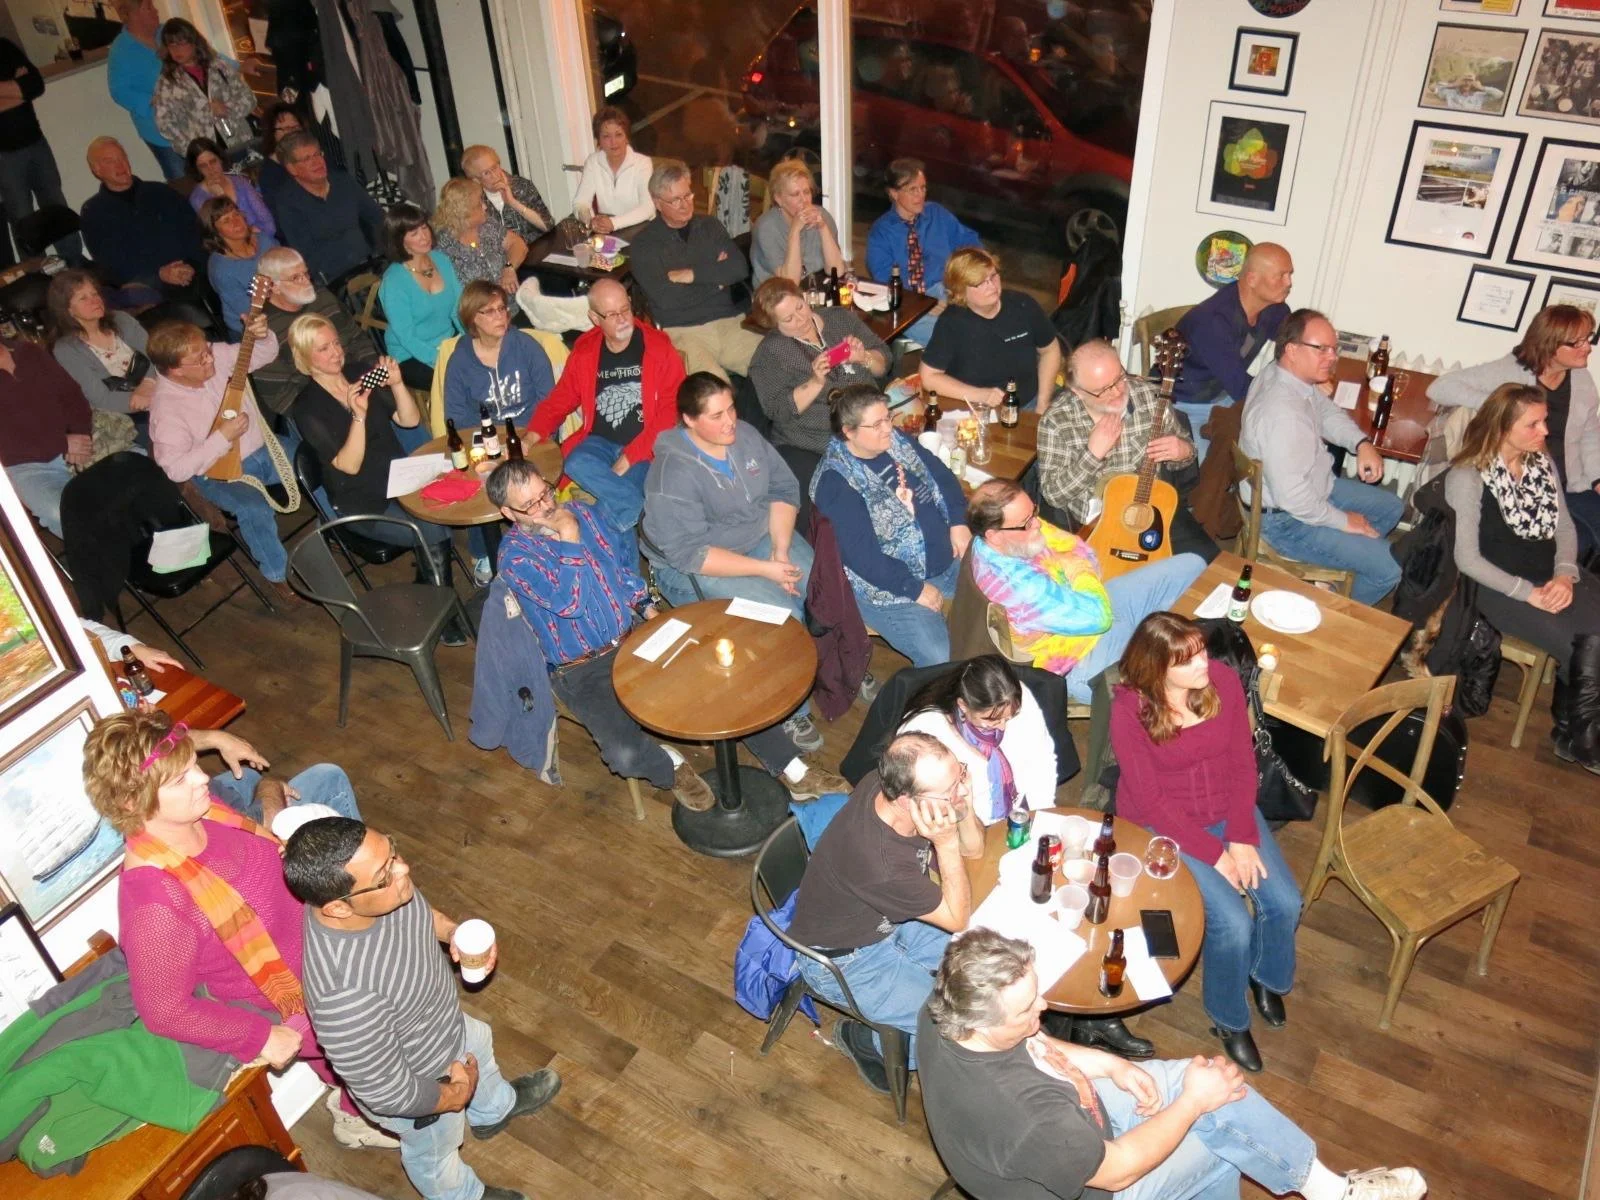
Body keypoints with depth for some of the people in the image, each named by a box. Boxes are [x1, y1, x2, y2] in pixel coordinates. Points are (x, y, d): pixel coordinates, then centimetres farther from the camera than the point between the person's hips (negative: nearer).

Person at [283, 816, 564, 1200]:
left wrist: (452, 930, -17)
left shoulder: (379, 893, -28)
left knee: (479, 1046, 36)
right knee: (435, 1154, 28)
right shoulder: (346, 995, -47)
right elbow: (388, 1093, -31)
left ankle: (494, 1109, 69)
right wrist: (455, 1094, -14)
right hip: (415, 1087, -6)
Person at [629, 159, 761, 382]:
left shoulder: (710, 226, 18)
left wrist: (690, 275, -6)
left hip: (729, 322, 5)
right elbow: (664, 298, -9)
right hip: (681, 332, -4)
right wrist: (715, 275, 2)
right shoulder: (644, 243, 5)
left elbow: (740, 269, 3)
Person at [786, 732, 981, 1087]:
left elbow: (973, 849, -5)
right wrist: (946, 843, -35)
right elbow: (958, 919, -22)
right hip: (843, 960, -7)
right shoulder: (881, 863, -41)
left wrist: (965, 810, -26)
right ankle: (865, 1041, 12)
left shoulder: (890, 782, -21)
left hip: (889, 918, 8)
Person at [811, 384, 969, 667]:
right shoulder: (835, 481, -20)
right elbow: (862, 555, -24)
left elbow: (942, 476, 11)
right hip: (891, 584, -8)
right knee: (942, 660, -24)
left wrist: (959, 522, -5)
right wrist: (916, 590, -21)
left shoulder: (896, 441, 3)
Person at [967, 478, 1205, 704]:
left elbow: (1083, 553, 1)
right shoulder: (1018, 584, -38)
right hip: (1083, 663, -9)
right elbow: (1098, 616, -32)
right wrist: (1075, 568, -17)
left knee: (1191, 564, 5)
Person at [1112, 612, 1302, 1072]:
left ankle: (1268, 975, 27)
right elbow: (1149, 800, -19)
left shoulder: (1224, 679, -13)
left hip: (1227, 810, 4)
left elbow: (1242, 763, -5)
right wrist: (1214, 854, -18)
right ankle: (1228, 1019, 13)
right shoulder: (1129, 708, -25)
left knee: (1285, 902, -7)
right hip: (1163, 825, -4)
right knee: (1233, 923, -16)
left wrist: (1242, 837, -13)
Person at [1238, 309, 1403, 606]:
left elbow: (1328, 413, 16)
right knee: (1390, 568, -12)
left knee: (1392, 508, 23)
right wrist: (1344, 521, -19)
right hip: (1286, 520, -10)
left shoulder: (1294, 374, -4)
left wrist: (1362, 444, -3)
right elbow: (1292, 498, -35)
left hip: (1313, 487, 10)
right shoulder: (1282, 412, -35)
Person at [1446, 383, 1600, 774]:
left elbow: (1564, 526, 9)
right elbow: (1466, 557, -16)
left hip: (1553, 576, 6)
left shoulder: (1543, 463, 9)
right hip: (1499, 586, -6)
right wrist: (1526, 592, -20)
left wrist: (1565, 574, -9)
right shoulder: (1468, 476, -12)